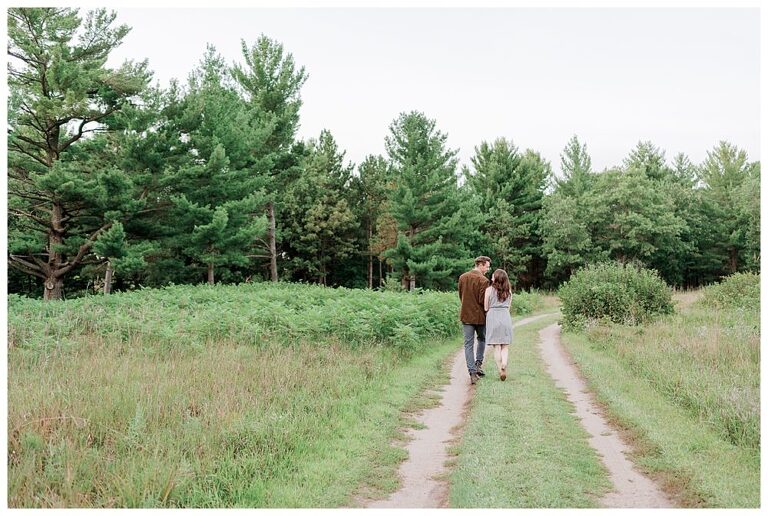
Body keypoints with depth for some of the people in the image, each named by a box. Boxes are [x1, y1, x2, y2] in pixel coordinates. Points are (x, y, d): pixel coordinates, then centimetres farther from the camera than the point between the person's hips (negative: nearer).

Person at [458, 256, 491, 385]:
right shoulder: (483, 280, -15)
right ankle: (478, 364, 17)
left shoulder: (462, 277, 4)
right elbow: (483, 300, -18)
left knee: (468, 344, 3)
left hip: (466, 315, 4)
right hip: (480, 315, -3)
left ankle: (472, 372, -3)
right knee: (482, 339, 23)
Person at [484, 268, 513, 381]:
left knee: (496, 347, 3)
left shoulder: (489, 290, -4)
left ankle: (500, 371, 2)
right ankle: (504, 365, -16)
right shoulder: (508, 290, 7)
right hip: (506, 317, 2)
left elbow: (486, 308, -2)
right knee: (505, 346, 8)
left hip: (493, 317, -2)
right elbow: (508, 307, 11)